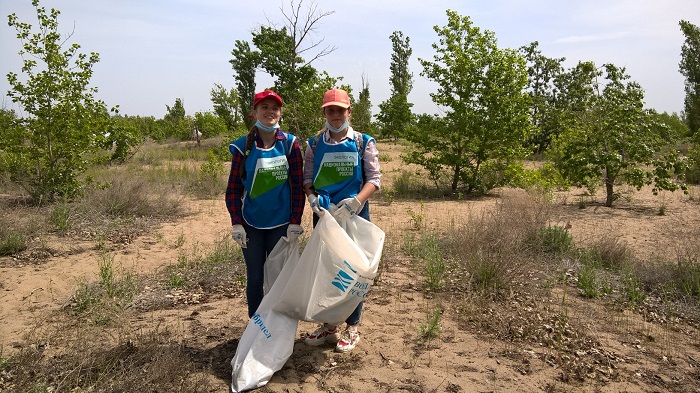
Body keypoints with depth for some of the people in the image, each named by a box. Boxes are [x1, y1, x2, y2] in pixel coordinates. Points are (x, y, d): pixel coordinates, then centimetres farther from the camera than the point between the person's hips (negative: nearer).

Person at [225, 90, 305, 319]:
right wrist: (236, 223, -8)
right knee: (255, 277, 10)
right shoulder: (243, 146, -2)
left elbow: (297, 186, -2)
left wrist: (295, 222, -7)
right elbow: (233, 188, 0)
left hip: (281, 224, 0)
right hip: (251, 225, 0)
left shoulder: (290, 143, -2)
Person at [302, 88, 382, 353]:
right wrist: (312, 197, -14)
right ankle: (328, 324, 27)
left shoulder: (363, 142, -1)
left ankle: (352, 327, 21)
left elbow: (374, 179, -6)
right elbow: (307, 178, 7)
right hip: (323, 216, 3)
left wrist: (354, 202, -22)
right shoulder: (314, 144, 6)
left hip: (355, 215, -3)